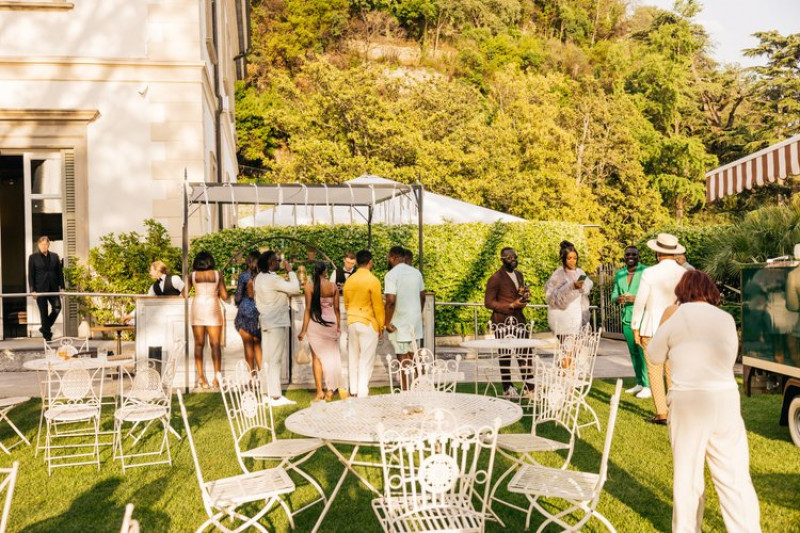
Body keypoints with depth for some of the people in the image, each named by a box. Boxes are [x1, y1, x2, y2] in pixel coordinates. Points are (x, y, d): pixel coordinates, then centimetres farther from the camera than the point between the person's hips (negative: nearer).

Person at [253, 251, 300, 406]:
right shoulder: (273, 279, -19)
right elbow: (295, 288, -23)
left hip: (265, 322, 9)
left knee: (267, 359, 12)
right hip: (277, 323, -9)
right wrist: (290, 271, -11)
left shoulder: (259, 278, 10)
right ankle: (275, 397, -6)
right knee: (276, 360, -7)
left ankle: (267, 393, 18)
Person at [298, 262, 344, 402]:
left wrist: (304, 329, -3)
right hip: (330, 321, 2)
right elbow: (336, 308, 3)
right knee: (331, 355, 12)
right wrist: (338, 326, 13)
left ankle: (319, 391, 8)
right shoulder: (333, 286, 0)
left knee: (317, 356, 9)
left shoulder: (309, 285, -7)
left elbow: (308, 309, -8)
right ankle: (330, 390, 13)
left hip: (314, 322, -2)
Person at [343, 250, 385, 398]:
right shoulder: (373, 280, -13)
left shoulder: (349, 280, 4)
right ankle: (362, 393, -3)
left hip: (352, 322, 6)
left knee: (353, 357, 13)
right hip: (368, 323, -6)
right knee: (366, 359, -1)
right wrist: (381, 325, -2)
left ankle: (354, 390, 21)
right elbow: (378, 306, -11)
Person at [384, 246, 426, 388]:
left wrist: (387, 322, -13)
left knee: (403, 357, 1)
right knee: (414, 355, 16)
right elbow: (422, 296, 12)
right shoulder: (416, 272, 6)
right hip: (415, 321, 6)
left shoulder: (391, 275, -14)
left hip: (399, 322, -6)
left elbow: (391, 301, -21)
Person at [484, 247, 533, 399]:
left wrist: (525, 296, 4)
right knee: (505, 355, 3)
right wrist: (511, 305, -17)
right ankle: (507, 389, 14)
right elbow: (488, 302, -11)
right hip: (502, 321, -6)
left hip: (519, 318, 6)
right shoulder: (496, 278, -9)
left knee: (525, 353, 5)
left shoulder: (519, 275, 14)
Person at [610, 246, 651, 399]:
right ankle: (639, 383, 22)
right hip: (626, 317, 6)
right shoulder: (619, 274, 13)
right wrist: (617, 299, -5)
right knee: (633, 352, 12)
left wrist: (636, 298, -23)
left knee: (643, 351, -10)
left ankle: (648, 386, -5)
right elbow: (614, 293, 17)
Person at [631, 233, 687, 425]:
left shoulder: (649, 273, -10)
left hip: (653, 329, -3)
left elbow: (640, 302, -7)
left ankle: (662, 414, 4)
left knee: (655, 371, 3)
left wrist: (635, 328, 3)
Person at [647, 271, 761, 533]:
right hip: (725, 398, 2)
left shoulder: (675, 317, -2)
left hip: (688, 401, -2)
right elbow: (729, 359, 18)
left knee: (687, 473, 11)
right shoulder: (726, 319, 7)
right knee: (734, 475, 7)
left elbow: (655, 356, 9)